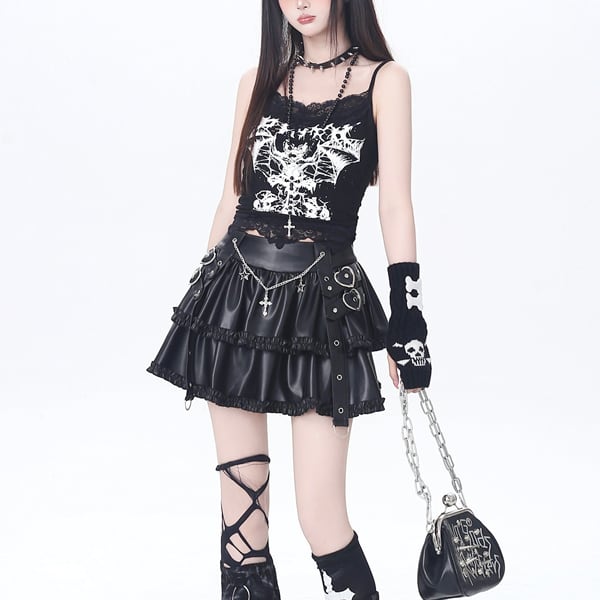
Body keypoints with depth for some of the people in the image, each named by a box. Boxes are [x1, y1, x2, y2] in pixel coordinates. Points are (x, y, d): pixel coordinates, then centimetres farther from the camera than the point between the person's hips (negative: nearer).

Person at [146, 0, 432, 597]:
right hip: (239, 290, 3)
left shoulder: (384, 80, 4)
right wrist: (205, 298, 14)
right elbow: (233, 196, 15)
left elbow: (395, 206, -2)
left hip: (322, 301, -3)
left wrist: (408, 318, -9)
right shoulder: (258, 82, 13)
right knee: (240, 499, 5)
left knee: (322, 518, -6)